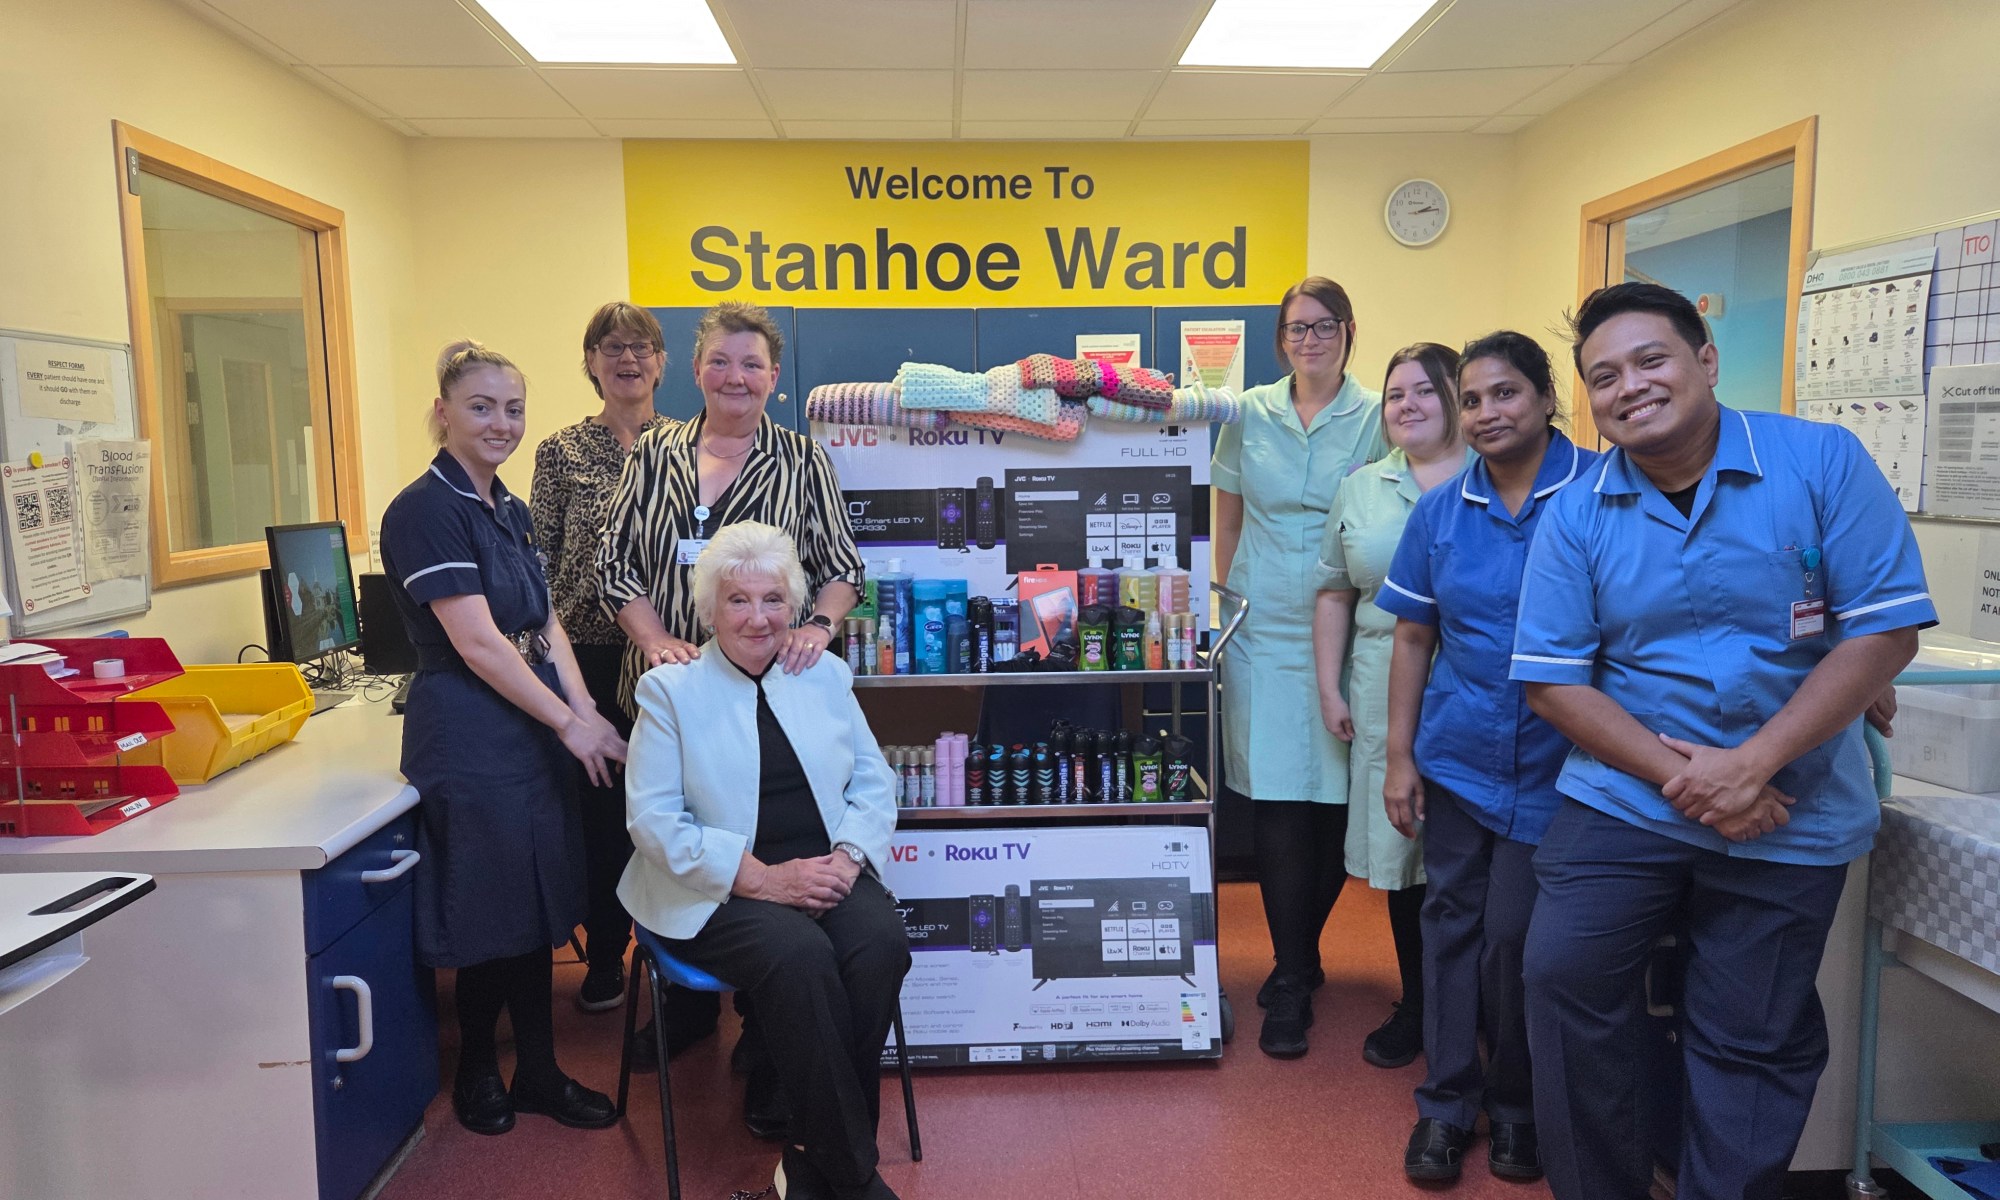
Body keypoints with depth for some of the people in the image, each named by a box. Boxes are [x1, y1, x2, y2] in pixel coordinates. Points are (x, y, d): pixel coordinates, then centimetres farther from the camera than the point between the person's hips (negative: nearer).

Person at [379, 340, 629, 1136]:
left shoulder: (510, 511, 13)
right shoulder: (426, 510, -14)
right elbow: (477, 643, -19)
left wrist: (587, 710, -2)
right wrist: (569, 722, -15)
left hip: (534, 726, 8)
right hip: (470, 733, -8)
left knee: (536, 905, 14)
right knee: (493, 914, 4)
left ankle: (537, 1071, 27)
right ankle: (477, 1070, 27)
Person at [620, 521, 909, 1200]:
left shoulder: (825, 675, 12)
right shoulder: (671, 691, 1)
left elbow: (873, 782, 11)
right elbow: (654, 820, -6)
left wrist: (847, 857, -10)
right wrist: (762, 877, -17)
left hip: (825, 873, 4)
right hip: (719, 890, -3)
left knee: (881, 943, -27)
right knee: (801, 955, -32)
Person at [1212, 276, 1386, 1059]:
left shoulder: (1376, 419, 2)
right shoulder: (1249, 416, 7)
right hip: (1265, 635, 1)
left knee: (1336, 801, 5)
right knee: (1278, 802, -2)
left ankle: (1297, 960, 26)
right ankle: (1292, 978, 10)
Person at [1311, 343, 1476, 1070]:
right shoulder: (1361, 491, 12)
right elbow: (1335, 595, 12)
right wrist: (1330, 689, 5)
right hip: (1387, 700, 3)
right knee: (1403, 853, 9)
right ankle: (1417, 1005, 25)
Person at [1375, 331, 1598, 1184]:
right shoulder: (1439, 511, 3)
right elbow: (1413, 638, 7)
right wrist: (1398, 757, 4)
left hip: (1553, 764, -3)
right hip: (1456, 758, 3)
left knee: (1512, 937, 3)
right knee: (1450, 921, 10)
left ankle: (1516, 1106, 28)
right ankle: (1446, 1103, 27)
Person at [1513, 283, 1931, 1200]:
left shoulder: (1821, 462, -7)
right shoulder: (1577, 513, -3)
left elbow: (1885, 631, -10)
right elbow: (1553, 680, -5)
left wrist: (1751, 764, -18)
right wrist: (1677, 774, -17)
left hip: (1790, 817, 0)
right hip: (1624, 799, 1)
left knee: (1751, 1039, 10)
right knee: (1564, 973, -8)